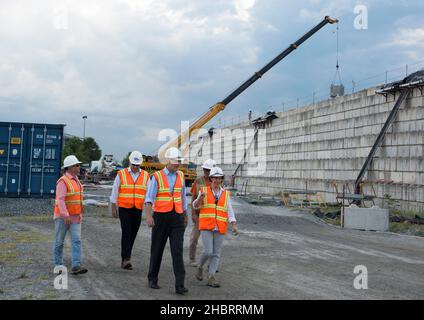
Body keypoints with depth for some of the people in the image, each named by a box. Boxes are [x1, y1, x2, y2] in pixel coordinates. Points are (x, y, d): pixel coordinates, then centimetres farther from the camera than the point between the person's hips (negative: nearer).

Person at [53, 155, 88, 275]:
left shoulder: (75, 180, 11)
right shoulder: (63, 181, -15)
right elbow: (60, 200, -24)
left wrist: (79, 214, 21)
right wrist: (66, 216, -31)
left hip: (75, 217, 7)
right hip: (63, 216, -7)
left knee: (76, 240, -8)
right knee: (59, 241, 7)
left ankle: (76, 266, -14)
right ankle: (58, 265, 20)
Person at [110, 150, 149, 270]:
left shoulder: (146, 176, 5)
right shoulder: (121, 174, 0)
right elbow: (114, 192, 4)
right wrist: (113, 208, 3)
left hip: (138, 210, 3)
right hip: (124, 209, -2)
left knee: (133, 234, 7)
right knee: (126, 233, -14)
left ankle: (125, 259, 19)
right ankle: (126, 259, -16)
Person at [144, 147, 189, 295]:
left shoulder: (180, 176, 8)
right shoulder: (156, 177, -5)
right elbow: (149, 198, -13)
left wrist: (185, 216, 22)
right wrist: (149, 216, -26)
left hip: (177, 218, 2)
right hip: (161, 216, -2)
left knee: (177, 251, -8)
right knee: (157, 250, 10)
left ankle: (180, 285, -11)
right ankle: (153, 279, 28)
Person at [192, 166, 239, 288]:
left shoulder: (226, 194, 8)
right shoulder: (204, 191, 3)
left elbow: (230, 211, 5)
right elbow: (196, 206, -5)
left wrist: (234, 226, -8)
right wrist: (200, 198, -27)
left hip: (220, 228, 3)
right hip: (206, 226, -3)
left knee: (216, 254, 0)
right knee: (208, 252, -12)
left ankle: (211, 278, 5)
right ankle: (200, 267, 17)